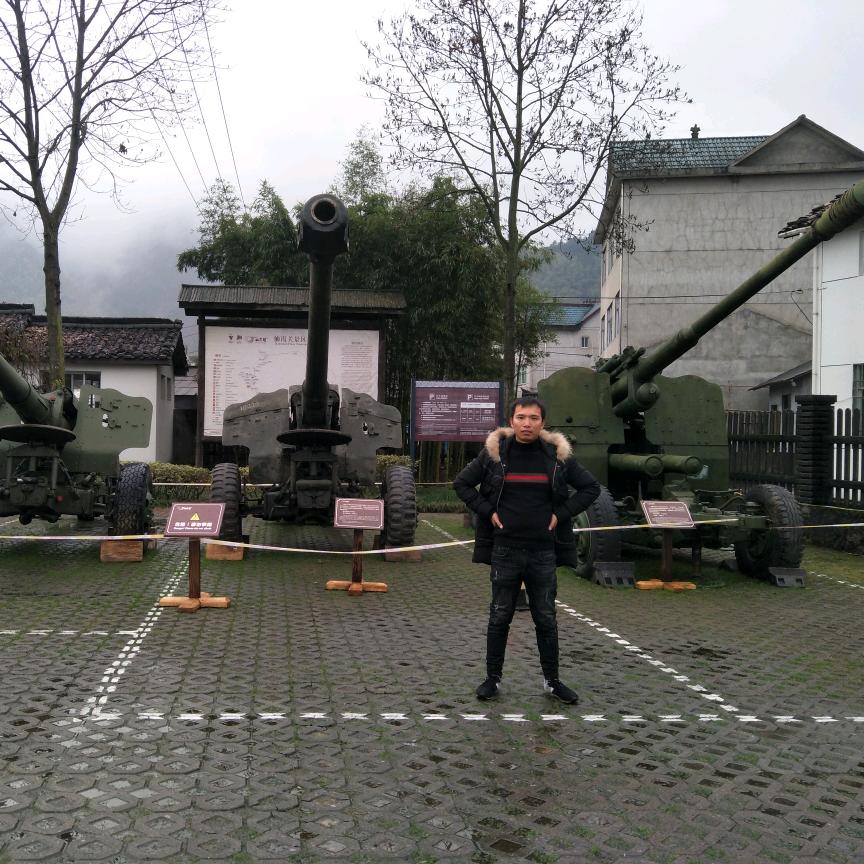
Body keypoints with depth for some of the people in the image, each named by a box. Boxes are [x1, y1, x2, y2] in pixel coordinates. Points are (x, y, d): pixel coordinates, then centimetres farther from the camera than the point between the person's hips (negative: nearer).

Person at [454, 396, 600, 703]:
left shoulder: (557, 455, 0)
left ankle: (552, 680, 21)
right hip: (505, 549, -1)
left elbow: (590, 487, 8)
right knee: (499, 617, 7)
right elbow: (462, 483, 6)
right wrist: (488, 511, -4)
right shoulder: (494, 452, -2)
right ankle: (492, 678, 19)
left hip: (543, 551, 1)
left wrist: (561, 514, -1)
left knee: (546, 618, 9)